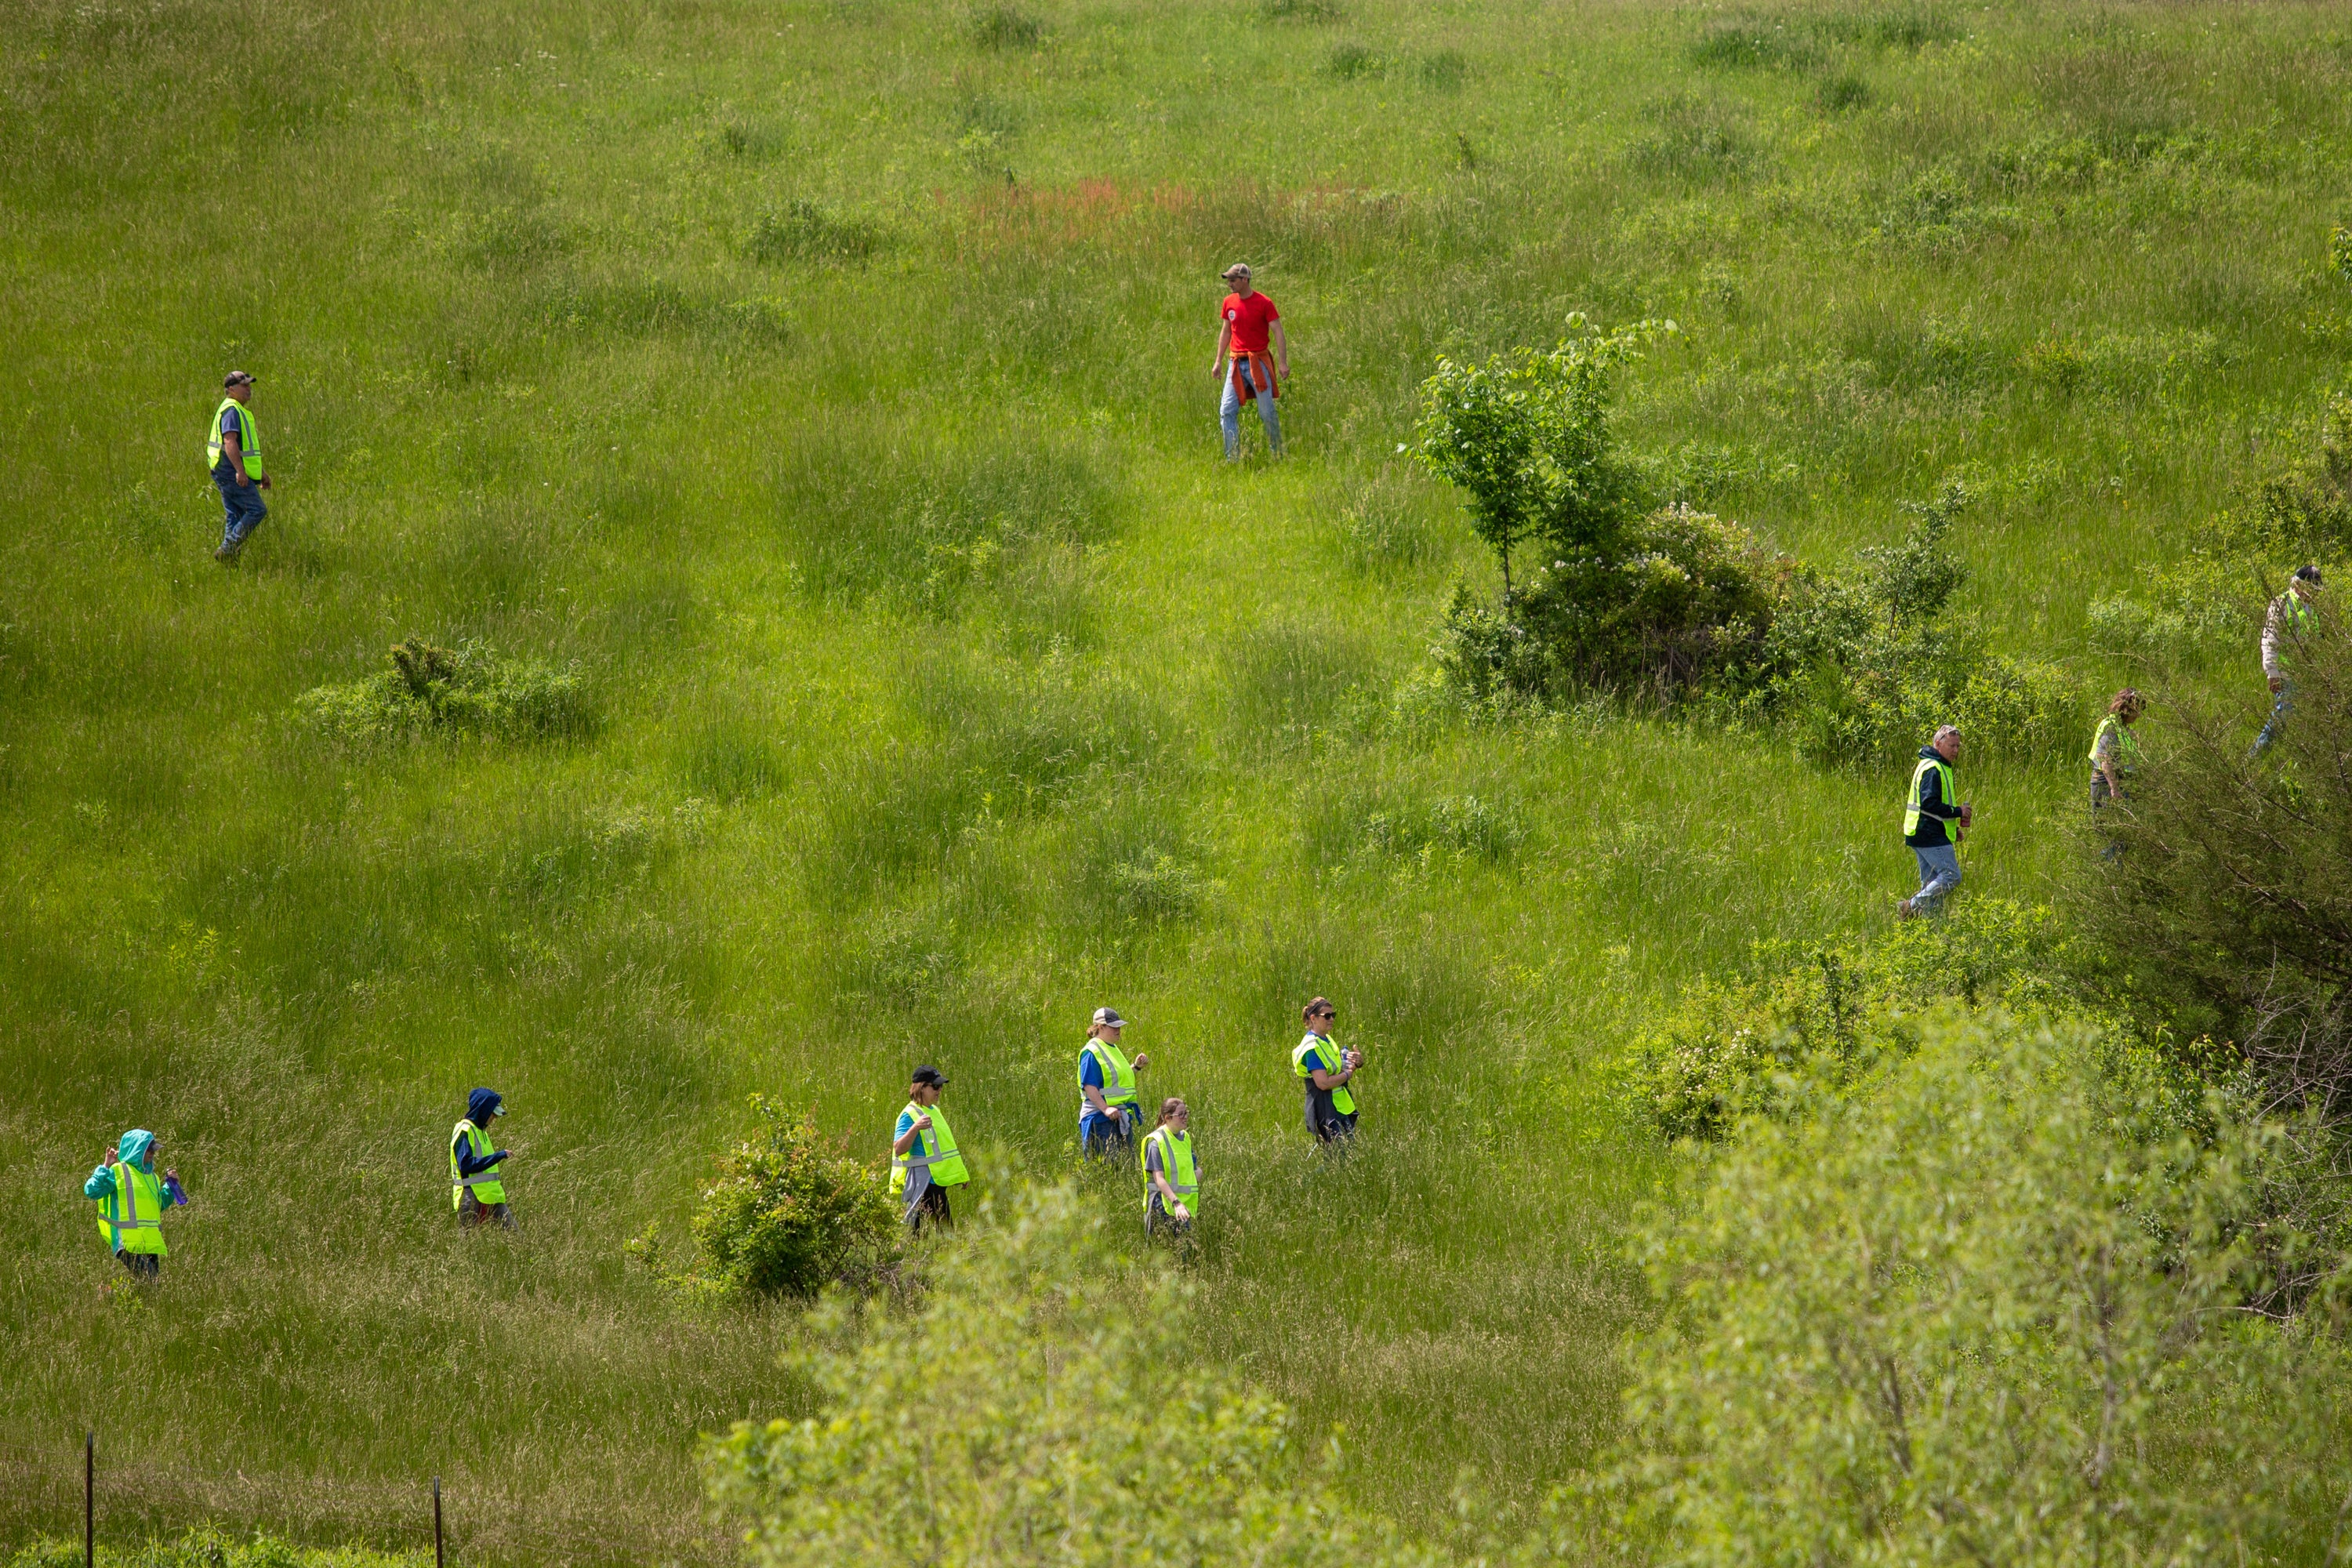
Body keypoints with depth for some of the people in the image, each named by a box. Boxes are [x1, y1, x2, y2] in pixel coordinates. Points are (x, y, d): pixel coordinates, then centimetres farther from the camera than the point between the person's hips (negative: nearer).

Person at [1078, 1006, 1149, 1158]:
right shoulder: (1092, 1052, -12)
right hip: (1102, 1119, -10)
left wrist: (1136, 1067, 14)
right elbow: (1089, 1087, -20)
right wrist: (1105, 1109, -30)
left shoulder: (1113, 1049, 18)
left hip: (1121, 1117, 10)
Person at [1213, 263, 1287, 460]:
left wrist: (1283, 363, -14)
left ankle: (1278, 454, 16)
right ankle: (1232, 458, 0)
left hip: (1258, 361, -5)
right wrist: (1219, 361, 14)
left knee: (1267, 412, 1)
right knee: (1227, 411, -4)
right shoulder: (1229, 302, 7)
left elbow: (1278, 333, -7)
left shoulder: (1264, 303, -8)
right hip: (1236, 362, 5)